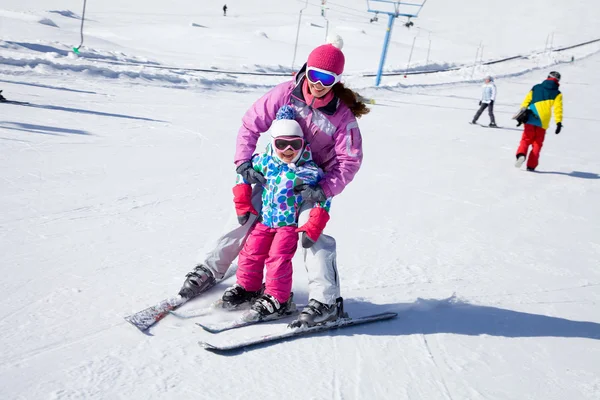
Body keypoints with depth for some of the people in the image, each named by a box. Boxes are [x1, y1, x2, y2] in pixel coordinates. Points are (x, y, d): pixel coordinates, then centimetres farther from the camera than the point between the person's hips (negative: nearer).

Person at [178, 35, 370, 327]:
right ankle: (210, 270, 22)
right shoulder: (285, 93, -15)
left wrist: (324, 190, -28)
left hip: (313, 182, -2)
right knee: (244, 219, 2)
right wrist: (243, 161, -18)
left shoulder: (342, 115, -18)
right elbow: (251, 123, -9)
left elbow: (349, 159, -16)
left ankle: (326, 300, -13)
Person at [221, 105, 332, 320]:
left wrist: (311, 230, -17)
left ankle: (276, 298, 6)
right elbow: (243, 175, 8)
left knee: (278, 258, -10)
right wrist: (243, 206, 6)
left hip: (289, 223, -4)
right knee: (251, 253, 7)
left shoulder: (310, 171, -16)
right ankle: (247, 288, 29)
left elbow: (322, 202, -12)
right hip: (264, 219, 4)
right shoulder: (264, 161, -7)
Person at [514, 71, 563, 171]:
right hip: (543, 123, -1)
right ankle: (531, 165, 2)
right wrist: (559, 123, -4)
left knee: (526, 140, 9)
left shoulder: (536, 88, 11)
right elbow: (558, 109, -4)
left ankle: (521, 154, -22)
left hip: (530, 119, 1)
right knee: (537, 144, 9)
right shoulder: (557, 93, 5)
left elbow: (526, 101, 8)